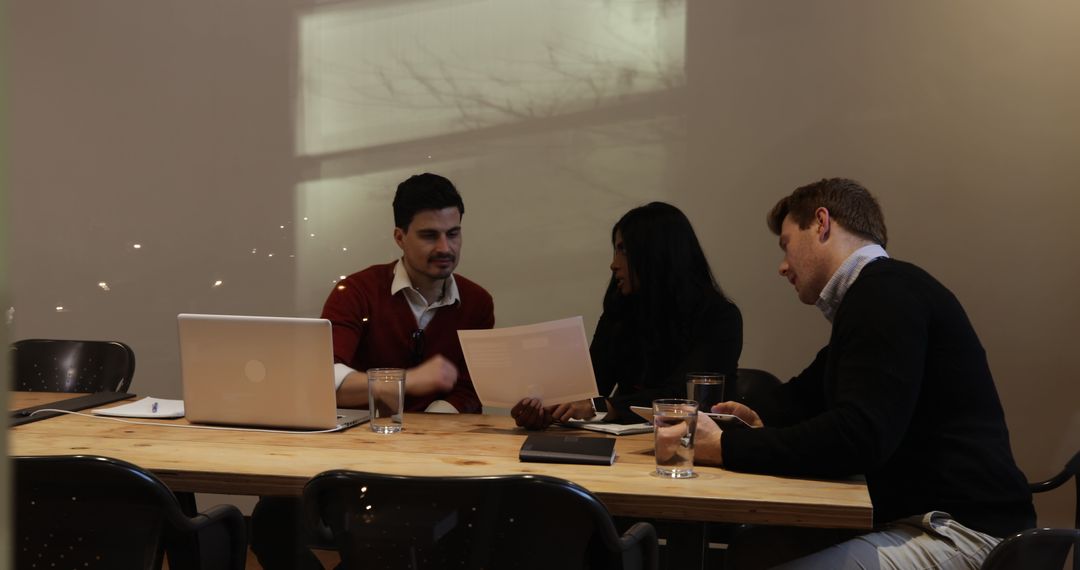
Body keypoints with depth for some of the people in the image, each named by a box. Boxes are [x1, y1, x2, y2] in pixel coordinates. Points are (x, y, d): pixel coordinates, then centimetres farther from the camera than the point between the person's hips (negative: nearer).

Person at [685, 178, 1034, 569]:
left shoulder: (886, 293, -14)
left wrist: (724, 447, -19)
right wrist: (761, 419, 11)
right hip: (910, 515, 10)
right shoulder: (875, 292, 19)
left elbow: (858, 437, -25)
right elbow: (810, 391, 31)